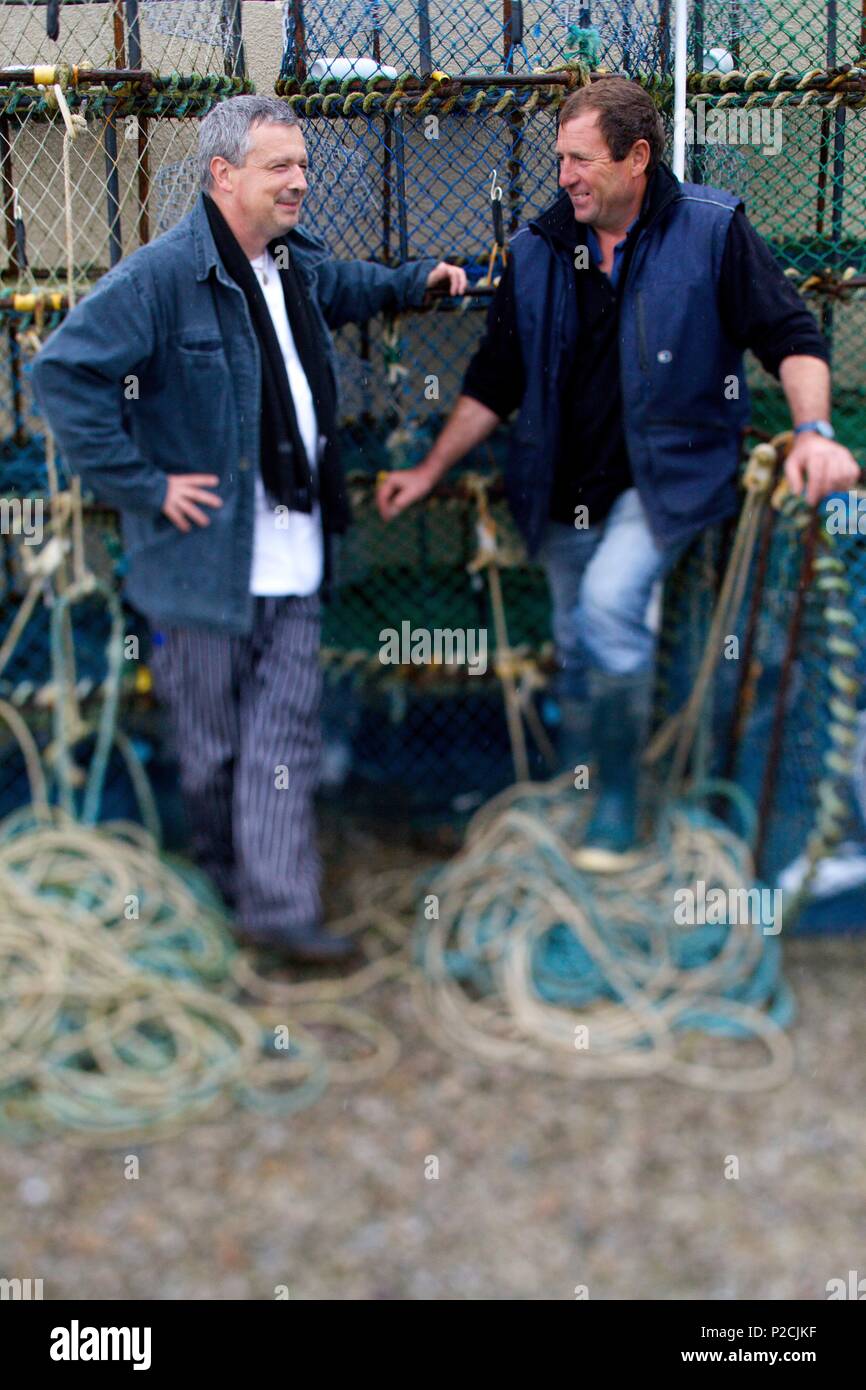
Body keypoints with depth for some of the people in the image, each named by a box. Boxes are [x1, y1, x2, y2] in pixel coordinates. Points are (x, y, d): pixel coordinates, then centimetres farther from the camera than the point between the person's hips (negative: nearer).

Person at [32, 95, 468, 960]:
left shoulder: (300, 265, 12)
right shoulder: (163, 275, -15)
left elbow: (346, 288, 37)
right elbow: (65, 372, -18)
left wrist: (416, 280, 21)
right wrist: (141, 485, -18)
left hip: (291, 563, 7)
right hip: (205, 557, -6)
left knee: (285, 734, 4)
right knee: (211, 742, 9)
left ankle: (279, 906, 11)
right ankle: (230, 873, 31)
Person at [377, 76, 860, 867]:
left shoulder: (711, 229, -6)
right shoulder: (538, 250, 5)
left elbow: (790, 335, -6)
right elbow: (495, 382, 11)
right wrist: (430, 473, 9)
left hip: (668, 473, -5)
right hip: (567, 488, 5)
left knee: (609, 602, -27)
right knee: (576, 650, 12)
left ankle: (622, 793, -8)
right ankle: (572, 793, 34)